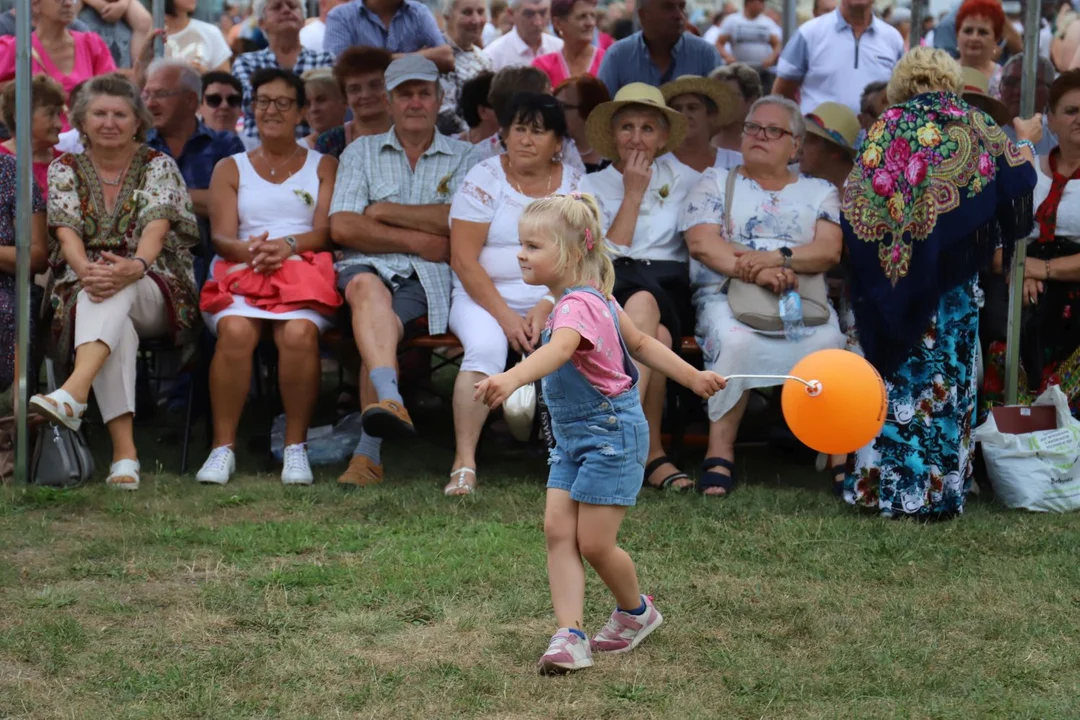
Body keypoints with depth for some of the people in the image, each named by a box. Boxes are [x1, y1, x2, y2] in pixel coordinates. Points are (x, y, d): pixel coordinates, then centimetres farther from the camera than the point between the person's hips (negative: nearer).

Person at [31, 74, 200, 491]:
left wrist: (135, 265, -35)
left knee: (116, 293, -38)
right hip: (83, 290, 1)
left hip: (155, 292, -1)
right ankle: (124, 450, -48)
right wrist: (86, 270, -29)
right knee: (108, 308, -37)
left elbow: (156, 226, -12)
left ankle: (71, 395, -59)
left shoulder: (158, 166, 6)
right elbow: (67, 232, -5)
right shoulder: (65, 170, 11)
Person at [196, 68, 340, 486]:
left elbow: (326, 231, 5)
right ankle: (223, 448, -28)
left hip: (305, 271, -1)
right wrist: (250, 250, -16)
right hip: (241, 273, 1)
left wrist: (288, 245, -17)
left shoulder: (324, 166, 21)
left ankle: (296, 447, -25)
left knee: (299, 332, -36)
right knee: (235, 330, -35)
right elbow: (222, 237, 8)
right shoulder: (230, 169, 22)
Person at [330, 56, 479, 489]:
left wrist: (384, 212, 1)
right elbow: (342, 228, 5)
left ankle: (368, 449, -40)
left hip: (427, 275, -1)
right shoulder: (361, 152, 20)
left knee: (378, 320, -33)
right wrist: (418, 240, -1)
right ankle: (390, 400, -60)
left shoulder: (463, 158, 17)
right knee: (368, 289, -37)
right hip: (367, 265, 1)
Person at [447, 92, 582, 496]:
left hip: (555, 298, 2)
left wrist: (547, 308, -16)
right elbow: (464, 259, -6)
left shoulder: (575, 185, 8)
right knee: (486, 347, -33)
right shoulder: (483, 179, 1)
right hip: (485, 296, -2)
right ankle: (464, 463, -29)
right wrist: (505, 316, -15)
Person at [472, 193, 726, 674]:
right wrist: (692, 377, 26)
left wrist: (511, 379, -65)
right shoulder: (594, 298, 9)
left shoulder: (577, 306, -24)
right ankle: (570, 635, -7)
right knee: (557, 529, -3)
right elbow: (640, 343, 18)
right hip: (574, 437, 10)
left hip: (610, 435, -10)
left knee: (593, 543, -3)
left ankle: (636, 611, 24)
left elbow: (558, 350, -46)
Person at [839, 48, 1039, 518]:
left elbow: (853, 207, -1)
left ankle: (882, 482, 10)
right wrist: (1025, 142, 33)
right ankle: (935, 489, 7)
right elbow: (1017, 178, 14)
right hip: (949, 280, 0)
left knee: (896, 372, 8)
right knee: (943, 373, 6)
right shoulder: (972, 127, 3)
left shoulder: (884, 130, 3)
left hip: (891, 273, 1)